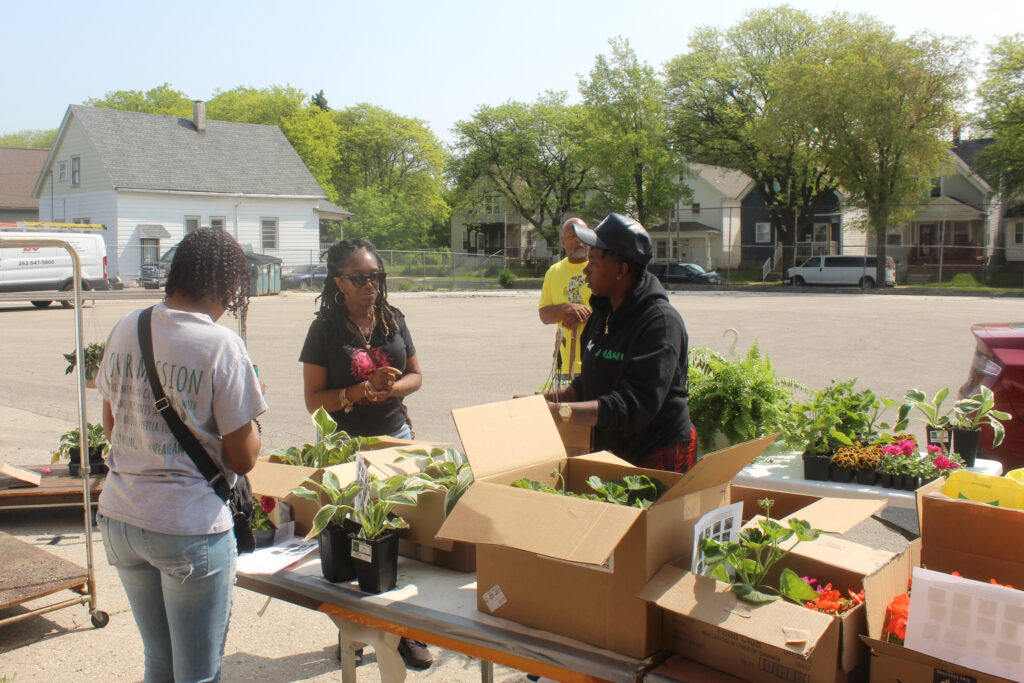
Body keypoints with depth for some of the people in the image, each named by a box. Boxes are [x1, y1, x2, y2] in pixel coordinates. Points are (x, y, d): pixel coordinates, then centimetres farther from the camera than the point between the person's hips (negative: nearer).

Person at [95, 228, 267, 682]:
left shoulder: (125, 329, 1)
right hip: (190, 529, -6)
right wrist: (248, 413, 4)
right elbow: (242, 459, -12)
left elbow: (111, 426, 13)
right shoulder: (222, 346, -16)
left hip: (119, 519, 6)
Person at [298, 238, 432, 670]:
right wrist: (362, 390, -21)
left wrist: (391, 387, -11)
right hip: (346, 445, -3)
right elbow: (314, 400, -8)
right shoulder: (325, 329, -7)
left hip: (396, 437, 3)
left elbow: (415, 375, 11)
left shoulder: (394, 321, 5)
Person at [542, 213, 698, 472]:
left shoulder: (661, 321, -21)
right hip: (611, 455, 8)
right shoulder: (603, 314, 7)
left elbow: (633, 406, -30)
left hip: (659, 460, -8)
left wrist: (558, 411, -33)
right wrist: (543, 399, 2)